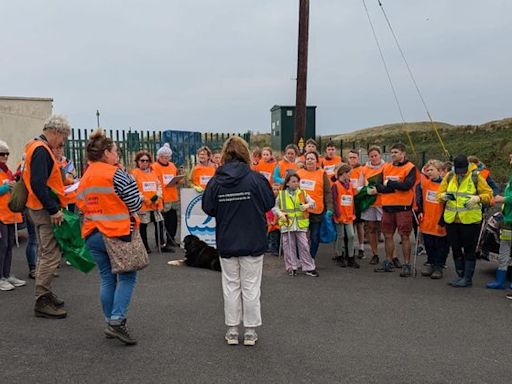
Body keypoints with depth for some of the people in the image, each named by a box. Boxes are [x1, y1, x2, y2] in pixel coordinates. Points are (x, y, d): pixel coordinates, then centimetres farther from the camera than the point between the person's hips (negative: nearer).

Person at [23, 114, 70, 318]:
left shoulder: (36, 147, 16)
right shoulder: (41, 150, -16)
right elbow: (38, 184, -25)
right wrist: (53, 209, -23)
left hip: (41, 209, 11)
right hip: (45, 210, -11)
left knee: (45, 253, 18)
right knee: (51, 255, -7)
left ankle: (44, 294, 29)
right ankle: (42, 301, -1)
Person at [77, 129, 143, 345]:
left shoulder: (84, 178, 12)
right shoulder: (115, 173, -11)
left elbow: (81, 206, 14)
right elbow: (135, 203, -13)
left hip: (93, 234, 7)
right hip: (118, 233, -7)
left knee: (107, 279, 14)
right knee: (127, 277, 3)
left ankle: (110, 323, 19)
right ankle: (117, 321, -7)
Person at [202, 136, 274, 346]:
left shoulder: (216, 181, -9)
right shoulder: (256, 178, -13)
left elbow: (208, 209, 0)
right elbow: (269, 203, -2)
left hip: (226, 243, 1)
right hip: (253, 242, -1)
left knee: (231, 286, 14)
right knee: (251, 286, 10)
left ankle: (232, 330, 22)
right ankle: (250, 331, 18)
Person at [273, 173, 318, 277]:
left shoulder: (303, 193, 6)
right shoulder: (281, 194, 4)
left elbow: (312, 202, 1)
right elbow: (274, 207, 9)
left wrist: (307, 205, -20)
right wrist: (280, 213, -9)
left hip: (301, 224, 0)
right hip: (287, 224, 0)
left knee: (304, 246, 0)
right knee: (289, 247, 6)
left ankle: (309, 268, 8)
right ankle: (292, 268, 19)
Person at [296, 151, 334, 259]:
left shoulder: (322, 174, 2)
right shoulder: (299, 173, 7)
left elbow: (328, 193, -1)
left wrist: (329, 208, -11)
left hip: (317, 211, -2)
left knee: (315, 237, 6)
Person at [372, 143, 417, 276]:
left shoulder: (410, 168, -5)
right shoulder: (386, 167, 10)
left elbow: (406, 185, -19)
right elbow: (380, 186, 1)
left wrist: (389, 183, -11)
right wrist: (396, 187, -14)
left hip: (403, 207, -5)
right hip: (387, 206, 5)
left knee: (404, 236, 0)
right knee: (388, 235, 12)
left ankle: (407, 265, 8)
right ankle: (389, 262, 24)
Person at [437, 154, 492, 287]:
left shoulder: (476, 177, -5)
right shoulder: (449, 176, 5)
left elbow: (488, 194, -4)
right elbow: (439, 194, 7)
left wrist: (478, 198, -24)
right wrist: (443, 196, -16)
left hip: (470, 220, -4)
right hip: (451, 220, 5)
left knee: (469, 250, 3)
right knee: (455, 249, 13)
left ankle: (468, 278, 12)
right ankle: (461, 275, 27)